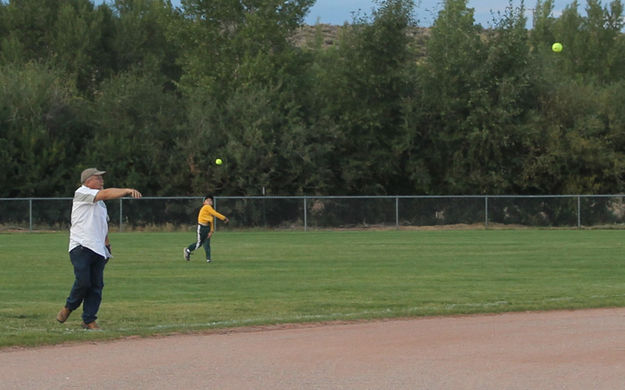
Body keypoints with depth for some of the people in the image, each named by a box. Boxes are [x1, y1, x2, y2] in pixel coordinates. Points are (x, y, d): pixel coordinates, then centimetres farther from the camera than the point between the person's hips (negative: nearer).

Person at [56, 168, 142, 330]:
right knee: (83, 281, -16)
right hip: (81, 247, -8)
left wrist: (107, 243, 15)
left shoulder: (100, 202, 23)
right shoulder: (82, 193, -2)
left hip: (98, 249, 8)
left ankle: (89, 320, 5)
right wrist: (127, 191, -28)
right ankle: (69, 307, 10)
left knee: (97, 285, 0)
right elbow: (106, 194, -17)